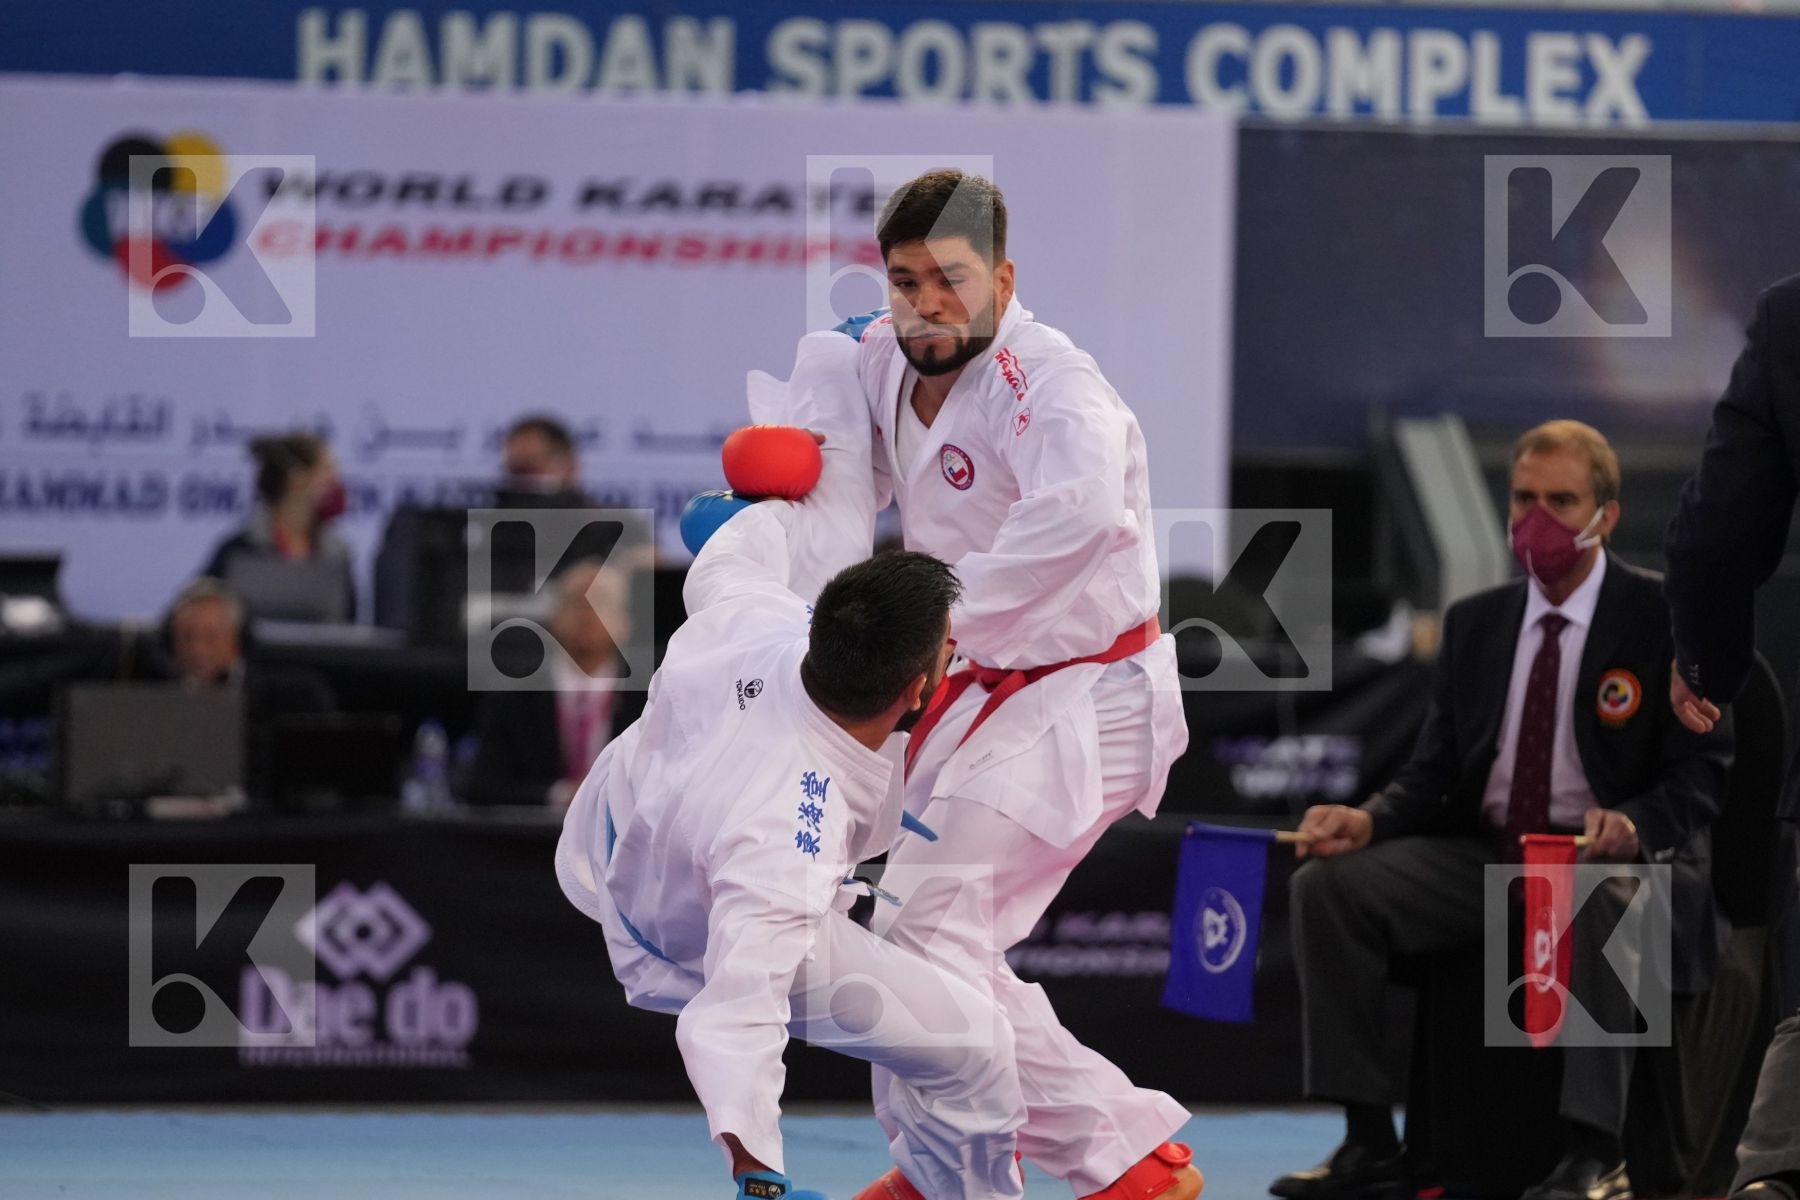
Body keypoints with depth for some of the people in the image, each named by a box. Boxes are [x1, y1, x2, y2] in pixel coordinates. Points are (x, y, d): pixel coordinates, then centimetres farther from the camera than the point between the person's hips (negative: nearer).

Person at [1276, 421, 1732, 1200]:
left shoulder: (1662, 617, -2)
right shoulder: (1474, 624, 13)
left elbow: (1703, 772, -7)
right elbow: (1435, 771, 13)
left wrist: (1633, 825, -29)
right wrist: (1368, 820, -9)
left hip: (1609, 854, -5)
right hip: (1482, 855, 5)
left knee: (1598, 903, -41)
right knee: (1330, 884, -17)